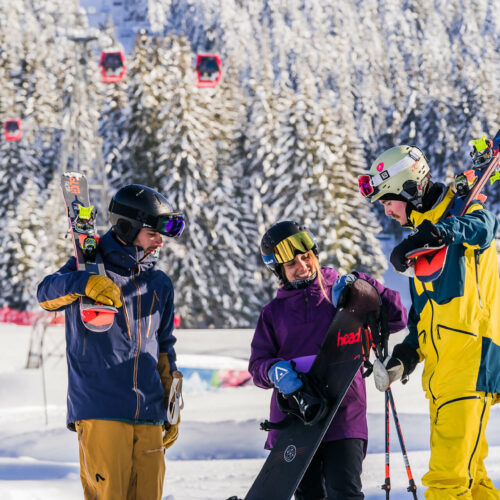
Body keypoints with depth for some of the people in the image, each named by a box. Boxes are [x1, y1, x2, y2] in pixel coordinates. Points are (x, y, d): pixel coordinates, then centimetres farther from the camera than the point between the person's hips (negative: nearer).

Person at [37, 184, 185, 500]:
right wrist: (85, 283, -36)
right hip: (100, 412, -5)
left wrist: (173, 410, 22)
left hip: (148, 417, 5)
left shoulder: (160, 285, 17)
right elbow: (48, 294, -16)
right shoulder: (91, 268, 2)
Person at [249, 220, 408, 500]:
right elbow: (258, 363, 10)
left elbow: (396, 319, 3)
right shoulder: (274, 313, 15)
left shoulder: (342, 293, 8)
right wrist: (274, 371, -14)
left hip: (344, 416, -3)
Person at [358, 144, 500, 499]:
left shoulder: (462, 212, -2)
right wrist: (406, 355, 13)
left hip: (469, 361, -9)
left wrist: (443, 232, -46)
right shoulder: (424, 230, 24)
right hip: (441, 369, 9)